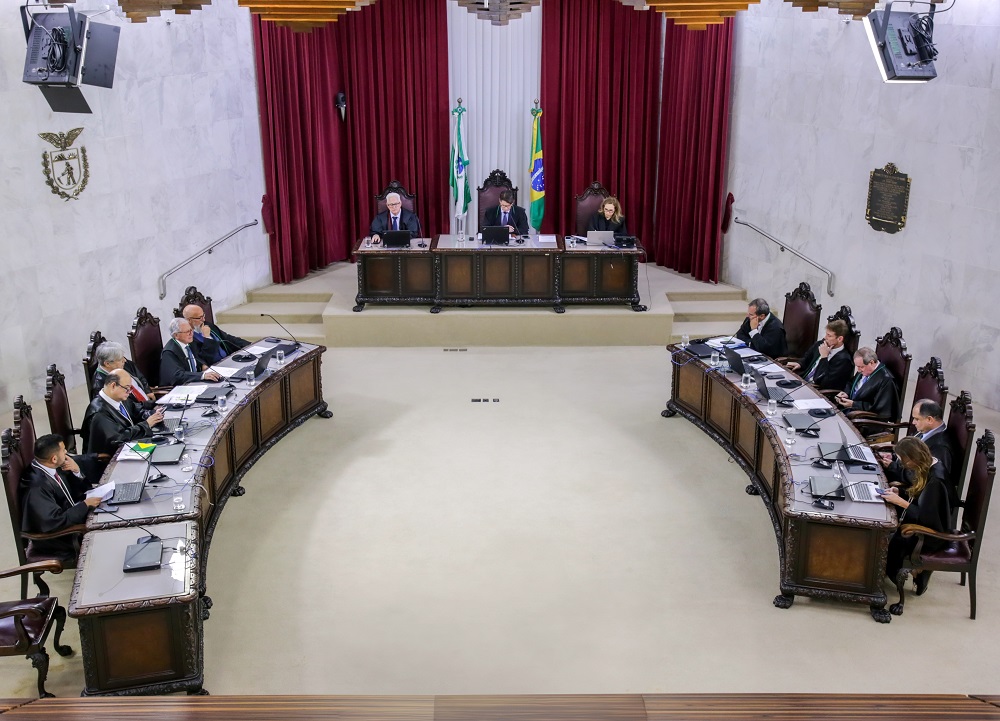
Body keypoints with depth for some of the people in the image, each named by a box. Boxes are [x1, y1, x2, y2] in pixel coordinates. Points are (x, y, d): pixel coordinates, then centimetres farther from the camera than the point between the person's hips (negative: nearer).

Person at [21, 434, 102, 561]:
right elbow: (55, 522, -30)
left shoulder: (55, 468, -4)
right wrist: (85, 504, -22)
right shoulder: (37, 487, -28)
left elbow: (82, 491, 8)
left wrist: (77, 471, -11)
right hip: (58, 541, -8)